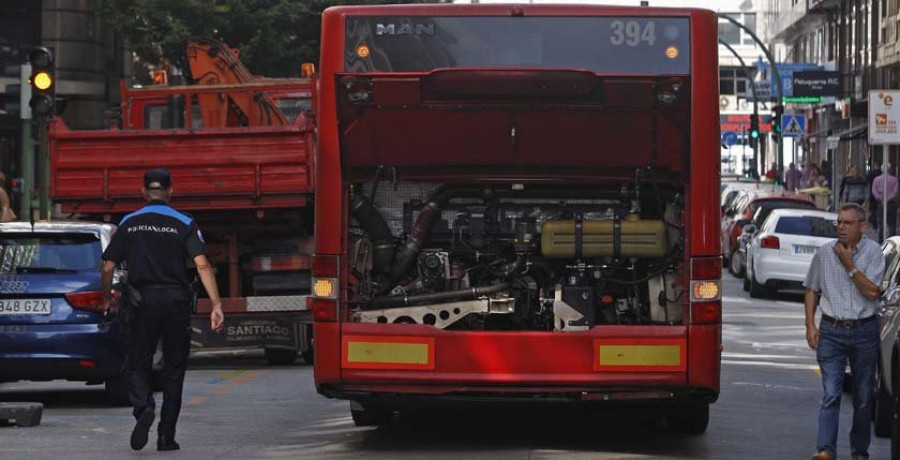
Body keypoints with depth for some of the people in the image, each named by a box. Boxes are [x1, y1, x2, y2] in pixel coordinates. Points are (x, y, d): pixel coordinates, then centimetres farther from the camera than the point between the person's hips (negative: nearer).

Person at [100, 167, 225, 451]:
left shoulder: (129, 223, 4)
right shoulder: (183, 224, 0)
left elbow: (108, 268, 2)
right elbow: (202, 265, -11)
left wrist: (107, 300, 18)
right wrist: (216, 305, -13)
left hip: (144, 300, 0)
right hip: (177, 300, 0)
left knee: (138, 365, 8)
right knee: (173, 370, 10)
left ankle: (143, 408, -22)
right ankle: (166, 436, 9)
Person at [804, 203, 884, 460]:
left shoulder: (873, 252, -3)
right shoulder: (824, 253, 4)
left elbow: (872, 291, -11)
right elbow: (812, 290, 12)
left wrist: (850, 265, -13)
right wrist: (810, 325, 2)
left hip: (864, 331, 0)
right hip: (831, 331, 0)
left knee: (863, 397, 8)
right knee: (831, 394, -10)